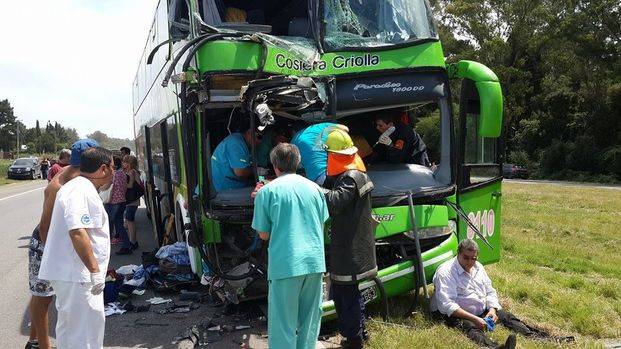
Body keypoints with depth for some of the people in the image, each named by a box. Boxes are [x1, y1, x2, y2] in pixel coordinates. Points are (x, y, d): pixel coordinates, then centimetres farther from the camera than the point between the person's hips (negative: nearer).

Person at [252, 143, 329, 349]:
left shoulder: (267, 191, -4)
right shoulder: (313, 188, 7)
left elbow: (264, 235, 0)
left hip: (285, 264, -4)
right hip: (314, 261, 4)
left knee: (283, 323, 6)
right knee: (309, 320, 17)